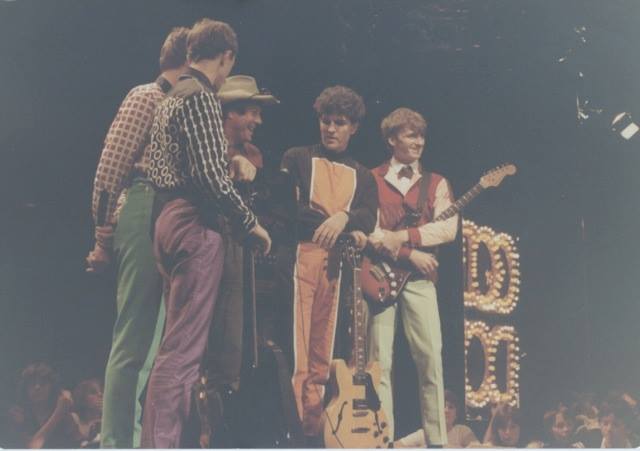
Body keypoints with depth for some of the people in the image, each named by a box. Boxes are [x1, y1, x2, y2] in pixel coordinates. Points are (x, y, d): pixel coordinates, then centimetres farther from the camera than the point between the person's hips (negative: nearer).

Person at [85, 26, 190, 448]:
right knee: (133, 343, -9)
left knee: (166, 341, 8)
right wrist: (104, 236, -10)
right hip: (147, 217, -8)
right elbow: (111, 167, -7)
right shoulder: (147, 98, 0)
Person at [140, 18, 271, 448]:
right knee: (184, 346, -10)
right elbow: (211, 174, -19)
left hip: (170, 218, 10)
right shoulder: (201, 96, -11)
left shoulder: (172, 96, 19)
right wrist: (250, 222, -10)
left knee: (179, 340, 15)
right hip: (194, 223, -10)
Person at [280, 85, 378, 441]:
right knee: (295, 348, -11)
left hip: (337, 264, 4)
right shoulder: (298, 158, 11)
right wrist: (327, 223, -14)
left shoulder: (362, 176, 20)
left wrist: (344, 217, -18)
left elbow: (369, 219, 2)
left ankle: (313, 428, 9)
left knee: (322, 354, 5)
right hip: (299, 255, -4)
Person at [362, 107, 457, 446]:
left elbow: (448, 228, -3)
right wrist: (411, 254, -12)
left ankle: (437, 439, 1)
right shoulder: (372, 180, 7)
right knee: (380, 361, -4)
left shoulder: (435, 183, 13)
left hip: (419, 278, 2)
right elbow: (369, 232, -5)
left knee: (431, 358, -3)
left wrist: (401, 236, -12)